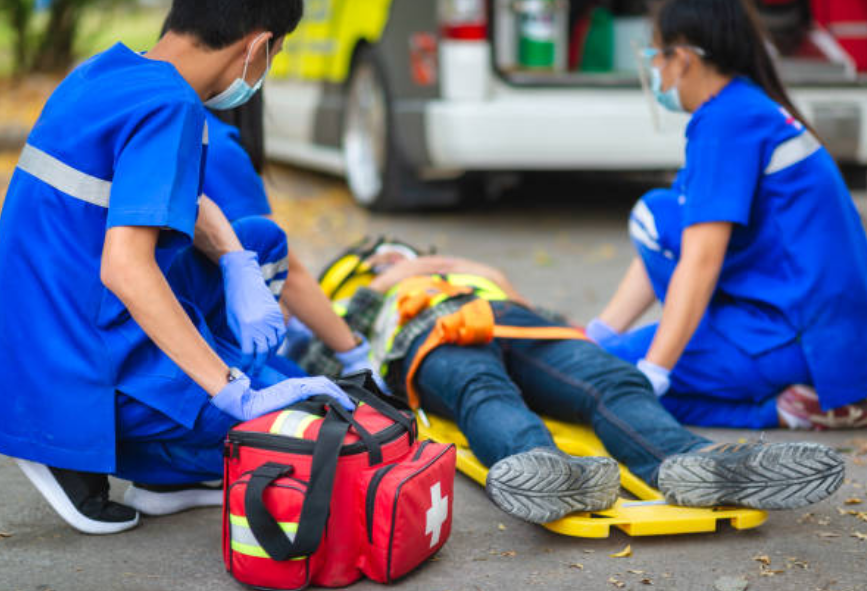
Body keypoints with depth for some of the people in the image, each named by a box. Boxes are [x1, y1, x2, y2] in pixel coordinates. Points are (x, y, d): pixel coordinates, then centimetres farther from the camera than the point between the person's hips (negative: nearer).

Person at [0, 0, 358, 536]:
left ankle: (164, 476, 12)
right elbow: (124, 268, -31)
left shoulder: (104, 71, 7)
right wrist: (237, 393, -30)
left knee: (261, 241, 20)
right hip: (87, 368, -9)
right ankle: (79, 456, -3)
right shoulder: (168, 107, -20)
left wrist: (239, 268, 0)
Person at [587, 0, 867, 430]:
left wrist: (650, 377, -22)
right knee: (654, 215, 15)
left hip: (803, 340, -10)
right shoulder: (755, 109, 17)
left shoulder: (727, 120, -13)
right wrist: (595, 337, 17)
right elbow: (665, 246, 18)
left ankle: (785, 410, -12)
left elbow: (700, 262, -21)